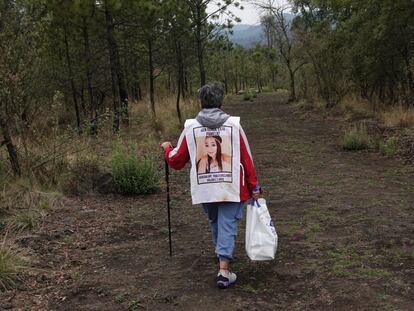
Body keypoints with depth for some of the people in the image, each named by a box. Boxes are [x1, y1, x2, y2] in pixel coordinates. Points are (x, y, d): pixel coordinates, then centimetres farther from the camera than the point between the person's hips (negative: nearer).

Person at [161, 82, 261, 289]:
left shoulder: (190, 127, -4)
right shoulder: (234, 125, -6)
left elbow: (176, 162, 4)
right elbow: (247, 159, -4)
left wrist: (167, 148, 26)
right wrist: (254, 187, 5)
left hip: (204, 190, 2)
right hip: (231, 189, -2)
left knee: (215, 223, 24)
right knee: (228, 225, 2)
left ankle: (223, 255, 42)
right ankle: (224, 271, -5)